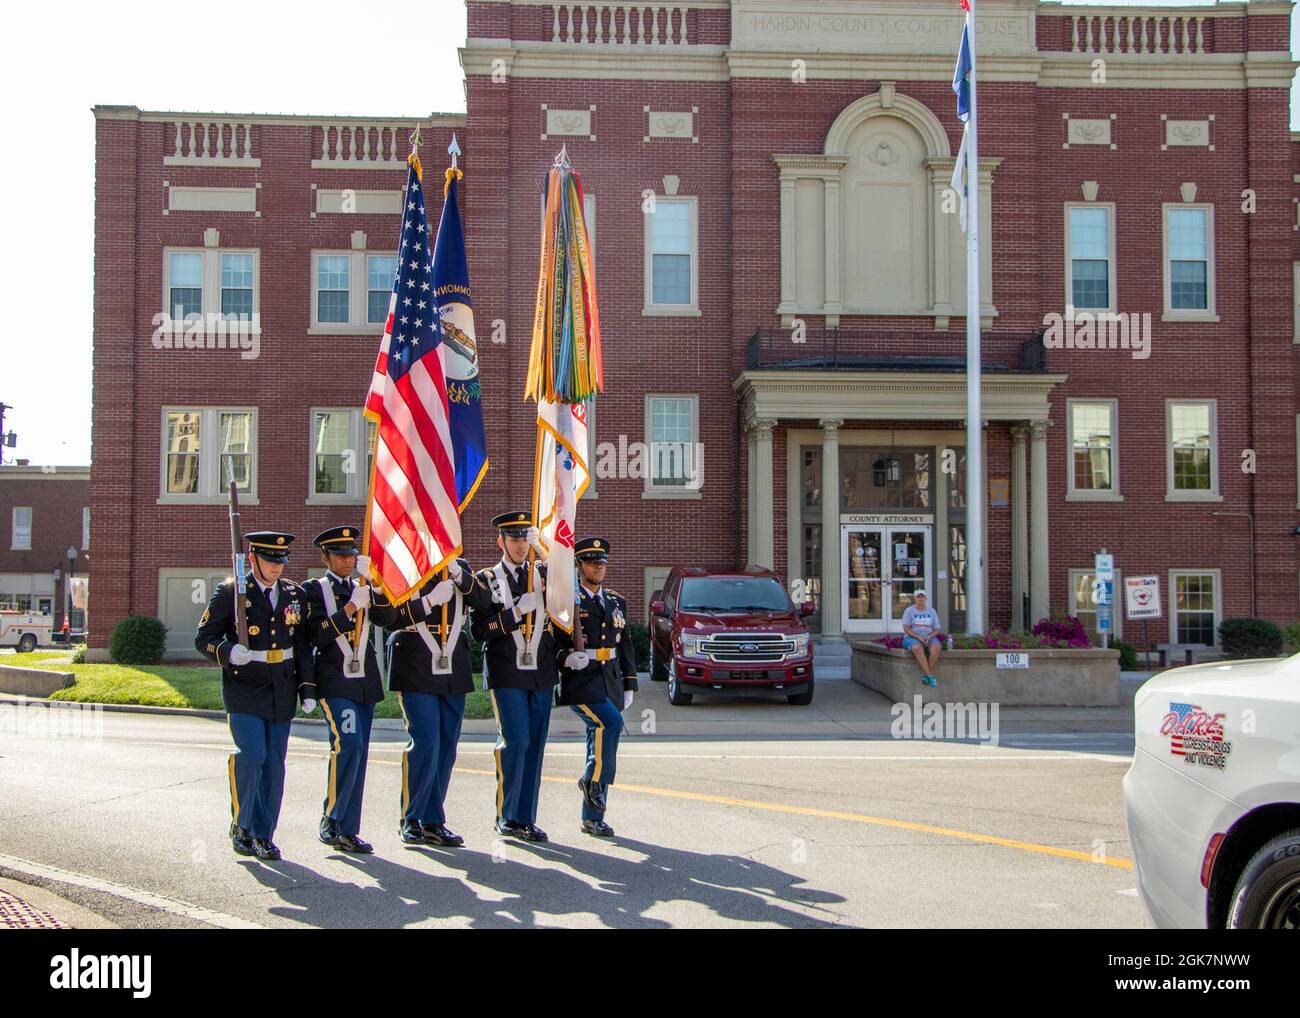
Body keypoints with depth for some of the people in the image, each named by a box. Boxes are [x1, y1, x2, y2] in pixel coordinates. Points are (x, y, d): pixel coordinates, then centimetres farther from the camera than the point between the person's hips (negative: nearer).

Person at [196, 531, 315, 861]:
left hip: (282, 692, 4)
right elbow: (204, 637, -2)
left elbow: (303, 646, 15)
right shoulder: (230, 592, -2)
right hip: (244, 689, -4)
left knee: (273, 764, 5)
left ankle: (263, 836, 15)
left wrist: (307, 688, 9)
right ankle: (241, 825, 3)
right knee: (251, 754, -17)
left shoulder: (295, 594, 11)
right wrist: (228, 652, -23)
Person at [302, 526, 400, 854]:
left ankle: (348, 831, 11)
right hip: (336, 682, -5)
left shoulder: (363, 589, 16)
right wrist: (351, 606, -17)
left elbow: (389, 619, 0)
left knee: (359, 753, 6)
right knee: (348, 745, -20)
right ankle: (330, 820, -7)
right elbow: (318, 636, -11)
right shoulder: (313, 589, 2)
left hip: (365, 682, 6)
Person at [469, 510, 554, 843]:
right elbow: (479, 629, -5)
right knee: (515, 741, -11)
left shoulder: (543, 573, 15)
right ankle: (506, 817, 2)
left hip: (541, 674, 4)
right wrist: (517, 611, -13)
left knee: (535, 745, 4)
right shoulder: (486, 579, 4)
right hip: (507, 674, -4)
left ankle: (526, 819, 11)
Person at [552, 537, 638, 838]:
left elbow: (625, 646, 20)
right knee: (611, 722, -27)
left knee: (599, 743, 6)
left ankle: (593, 817, 13)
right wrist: (565, 657, -24)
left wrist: (629, 685, 14)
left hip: (610, 681, 6)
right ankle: (593, 780, -8)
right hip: (580, 680, -6)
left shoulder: (617, 602, 17)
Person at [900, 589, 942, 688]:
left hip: (929, 638, 3)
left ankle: (924, 675, -28)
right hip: (912, 638, -3)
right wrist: (919, 637, -21)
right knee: (917, 649, -40)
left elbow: (936, 630, 7)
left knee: (935, 648, -34)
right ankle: (930, 676, -39)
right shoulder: (909, 611, 1)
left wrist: (929, 637, -14)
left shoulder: (931, 611, 9)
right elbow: (906, 629, -8)